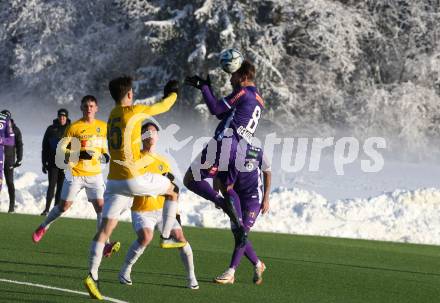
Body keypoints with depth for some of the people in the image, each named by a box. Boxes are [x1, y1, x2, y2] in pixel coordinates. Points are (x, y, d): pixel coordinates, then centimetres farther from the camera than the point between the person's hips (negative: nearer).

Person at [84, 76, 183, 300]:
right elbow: (162, 107, 6)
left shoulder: (112, 116, 14)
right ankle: (166, 237, 23)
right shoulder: (133, 111, -7)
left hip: (114, 180, 6)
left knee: (106, 228, 0)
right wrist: (173, 93, 25)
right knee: (172, 189, 21)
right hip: (134, 178, -6)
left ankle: (92, 275, -11)